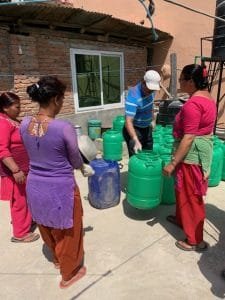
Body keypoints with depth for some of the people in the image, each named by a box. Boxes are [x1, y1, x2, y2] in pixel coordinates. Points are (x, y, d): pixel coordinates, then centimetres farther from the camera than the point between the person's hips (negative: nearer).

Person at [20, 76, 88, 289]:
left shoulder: (25, 124, -6)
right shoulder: (64, 128, -23)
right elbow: (76, 162, -10)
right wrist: (81, 164, 12)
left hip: (35, 187, 6)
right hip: (61, 189, -6)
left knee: (47, 228, 30)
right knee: (67, 232, 20)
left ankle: (57, 258, 59)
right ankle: (69, 273, 44)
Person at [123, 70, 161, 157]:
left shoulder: (149, 90, -7)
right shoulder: (133, 96, -30)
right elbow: (128, 122, -37)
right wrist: (136, 140, -47)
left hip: (147, 128, 8)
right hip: (134, 129, -7)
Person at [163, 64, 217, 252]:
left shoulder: (193, 104, -23)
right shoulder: (207, 97, 9)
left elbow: (188, 138, -26)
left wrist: (173, 163, -22)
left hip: (191, 154, -10)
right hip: (202, 150, 10)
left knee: (191, 196, 4)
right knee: (183, 189, 25)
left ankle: (195, 241, 21)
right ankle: (181, 219, 46)